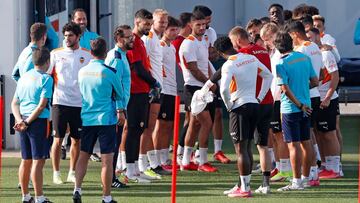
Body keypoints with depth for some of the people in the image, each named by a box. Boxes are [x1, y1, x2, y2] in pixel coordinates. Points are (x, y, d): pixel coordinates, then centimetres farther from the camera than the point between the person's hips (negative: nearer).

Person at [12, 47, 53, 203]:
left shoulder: (23, 77, 13)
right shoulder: (46, 79, -8)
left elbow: (14, 103, 10)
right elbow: (42, 105, -15)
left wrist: (20, 120, -2)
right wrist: (27, 122, -12)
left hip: (24, 122, 7)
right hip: (39, 121, -7)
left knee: (26, 160, 12)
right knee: (38, 161, -5)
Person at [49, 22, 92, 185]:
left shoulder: (87, 55, 6)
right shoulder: (56, 54, 3)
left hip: (79, 103, 1)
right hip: (60, 102, -1)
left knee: (77, 140, 6)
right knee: (58, 139, -1)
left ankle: (72, 173, 16)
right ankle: (56, 173, 7)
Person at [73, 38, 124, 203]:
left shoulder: (82, 71, 3)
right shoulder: (109, 72, -9)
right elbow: (119, 95, 5)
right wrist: (120, 111, 22)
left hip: (86, 119, 4)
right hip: (106, 119, -4)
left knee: (83, 156, 12)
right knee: (107, 159, 0)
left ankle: (77, 189, -3)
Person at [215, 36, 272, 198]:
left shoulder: (229, 65, -14)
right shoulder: (251, 58, 8)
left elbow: (224, 89, -25)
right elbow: (268, 75, 19)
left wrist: (229, 105, -8)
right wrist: (260, 98, 17)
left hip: (239, 107, -7)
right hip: (254, 105, 7)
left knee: (241, 150, -3)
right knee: (247, 148, 14)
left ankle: (244, 188, -4)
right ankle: (244, 185, 19)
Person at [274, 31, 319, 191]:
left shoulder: (281, 64, -14)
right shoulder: (305, 58, 4)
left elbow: (285, 89, -19)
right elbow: (315, 81, 8)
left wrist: (299, 105, -12)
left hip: (290, 108, -7)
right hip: (306, 107, 7)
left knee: (294, 145, -5)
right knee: (306, 142, 13)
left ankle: (297, 182, -5)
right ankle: (305, 178, 22)